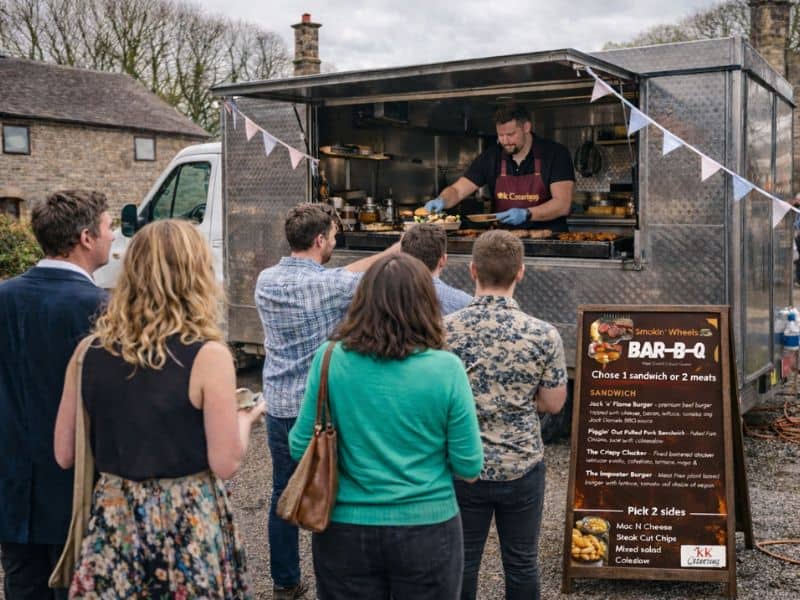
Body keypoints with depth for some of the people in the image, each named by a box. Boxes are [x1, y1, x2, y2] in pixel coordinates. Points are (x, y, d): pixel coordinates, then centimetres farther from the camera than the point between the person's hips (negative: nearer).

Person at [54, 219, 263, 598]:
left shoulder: (90, 350, -4)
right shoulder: (208, 356, -16)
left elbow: (65, 455, 3)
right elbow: (225, 465, -14)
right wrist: (246, 417, 4)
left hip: (113, 519, 4)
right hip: (189, 524, -3)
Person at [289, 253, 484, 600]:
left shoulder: (330, 359, -10)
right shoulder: (446, 368, -13)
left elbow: (300, 449, -4)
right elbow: (469, 467, -8)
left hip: (345, 531, 1)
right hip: (427, 530, -1)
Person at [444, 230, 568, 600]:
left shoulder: (445, 330, -11)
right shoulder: (543, 334, -12)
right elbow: (553, 403, -3)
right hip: (522, 468, 0)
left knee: (462, 563, 14)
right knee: (521, 563, 14)